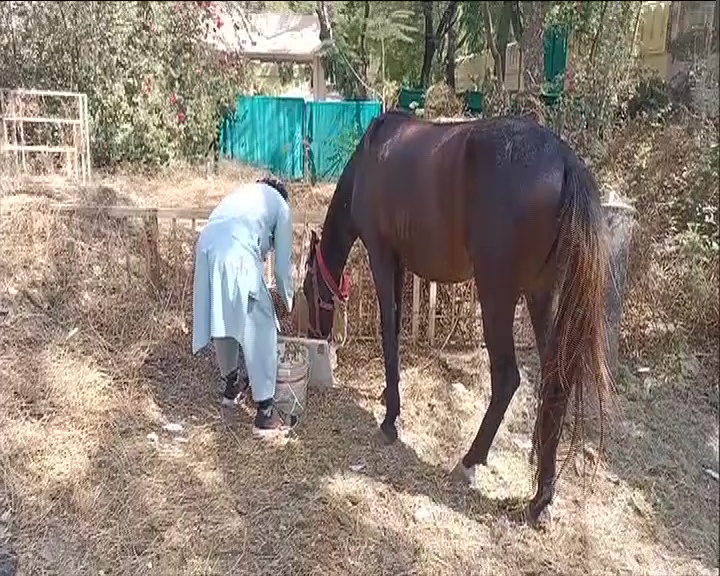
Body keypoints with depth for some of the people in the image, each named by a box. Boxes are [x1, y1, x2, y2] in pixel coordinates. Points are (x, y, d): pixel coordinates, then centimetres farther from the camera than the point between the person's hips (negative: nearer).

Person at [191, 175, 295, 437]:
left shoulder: (240, 192, 37)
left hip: (205, 250, 6)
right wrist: (288, 304, 33)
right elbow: (282, 266, 18)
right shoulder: (280, 204, 22)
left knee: (222, 322, 25)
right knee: (261, 331, 6)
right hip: (236, 257, -6)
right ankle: (265, 412, 9)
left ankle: (232, 385, 43)